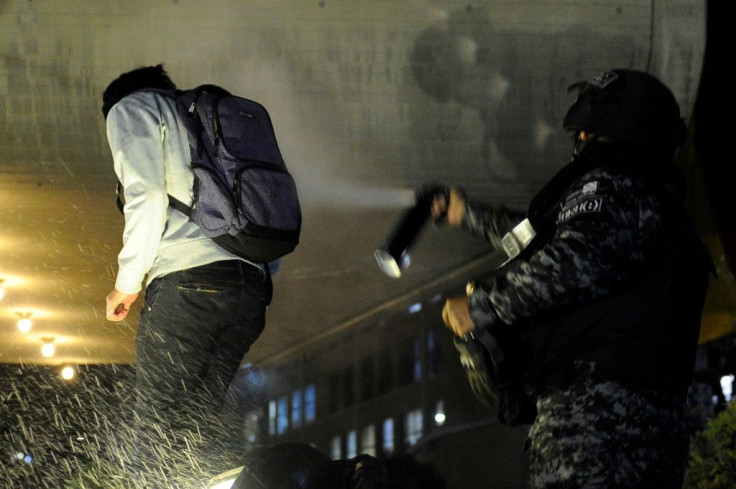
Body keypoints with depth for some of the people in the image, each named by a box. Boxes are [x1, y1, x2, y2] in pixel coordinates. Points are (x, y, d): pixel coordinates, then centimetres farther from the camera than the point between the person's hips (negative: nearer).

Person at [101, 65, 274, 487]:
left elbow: (146, 198, -5)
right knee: (212, 425, 6)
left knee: (159, 435, -7)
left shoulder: (132, 106, 12)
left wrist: (127, 282, 2)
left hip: (189, 281, -7)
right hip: (252, 285, 7)